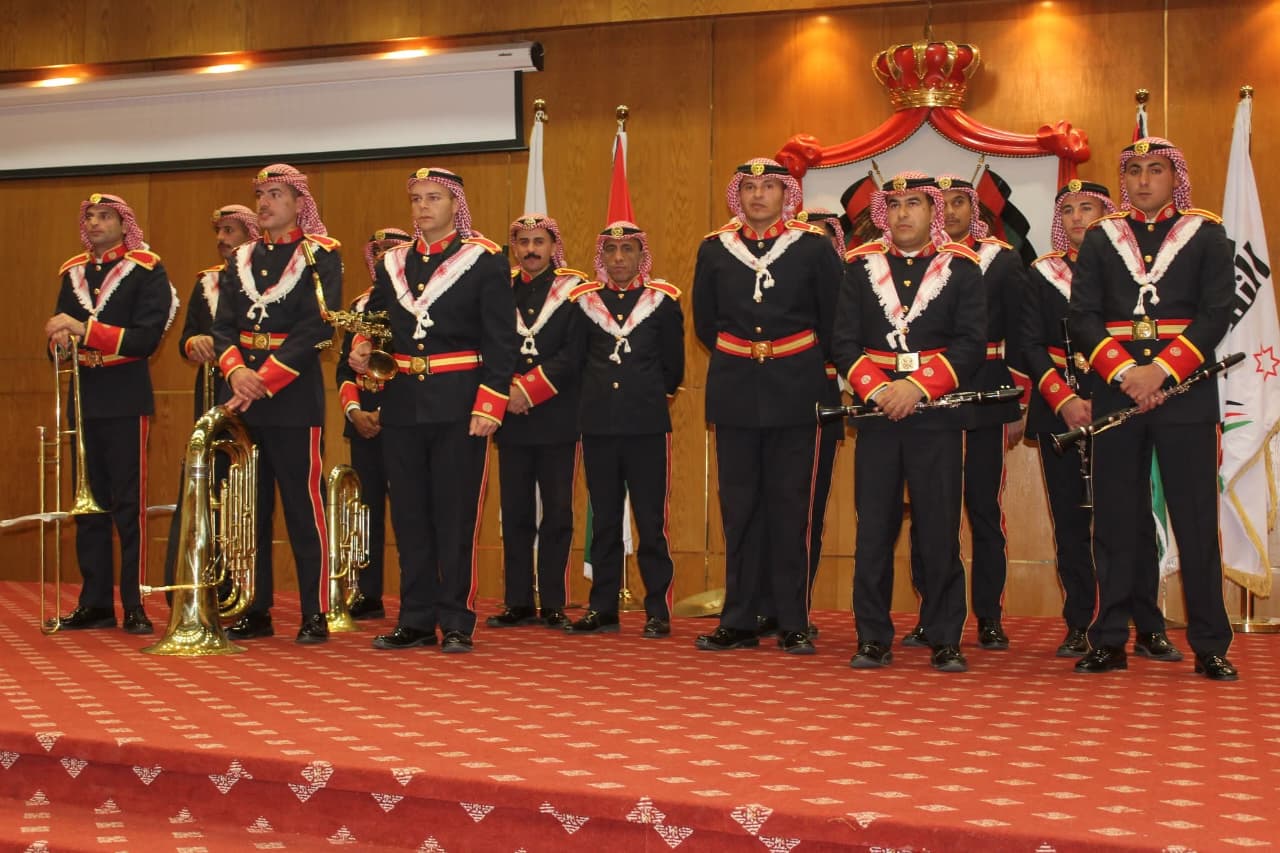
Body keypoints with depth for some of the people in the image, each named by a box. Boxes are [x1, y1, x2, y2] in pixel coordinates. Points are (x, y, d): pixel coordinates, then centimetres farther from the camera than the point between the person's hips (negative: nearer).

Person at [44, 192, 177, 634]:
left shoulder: (146, 271, -2)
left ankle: (134, 605, 2)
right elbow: (60, 336, 13)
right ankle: (95, 602, 14)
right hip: (83, 399, 5)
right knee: (89, 504, 7)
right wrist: (60, 339, -11)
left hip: (126, 401, -5)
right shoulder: (73, 273, 14)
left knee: (129, 506, -4)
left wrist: (84, 329, -19)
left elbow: (145, 339, -12)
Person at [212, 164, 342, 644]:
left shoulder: (320, 256, -1)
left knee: (304, 506, -3)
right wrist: (236, 370, -12)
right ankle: (255, 610, 17)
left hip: (294, 395, -6)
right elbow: (224, 325, 9)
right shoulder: (241, 260, 15)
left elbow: (316, 328, -12)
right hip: (243, 395, 6)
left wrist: (265, 380, -17)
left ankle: (315, 613, 4)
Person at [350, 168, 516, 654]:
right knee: (409, 517, 8)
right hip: (403, 406, 5)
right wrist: (361, 350, -4)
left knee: (456, 517, -1)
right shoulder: (392, 263, 13)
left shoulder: (483, 260, -2)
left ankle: (456, 624, 6)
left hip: (458, 407, -5)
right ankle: (416, 621, 16)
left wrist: (489, 406, -14)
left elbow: (501, 340, -6)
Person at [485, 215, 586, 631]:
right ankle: (518, 603, 12)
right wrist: (507, 390, -10)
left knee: (557, 512, 1)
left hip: (556, 419, -3)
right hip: (512, 418, 3)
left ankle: (553, 604, 7)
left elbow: (572, 355, -7)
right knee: (515, 513, 6)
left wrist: (529, 389, -15)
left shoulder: (574, 290, 2)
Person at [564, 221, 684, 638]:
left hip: (647, 426, -2)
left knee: (651, 520, 0)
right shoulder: (583, 300, 7)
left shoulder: (663, 299, 2)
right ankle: (603, 607, 16)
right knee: (603, 520, 9)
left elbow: (674, 367, 7)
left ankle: (658, 610, 7)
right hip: (598, 426, 2)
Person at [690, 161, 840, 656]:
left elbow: (833, 319, 7)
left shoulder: (814, 247, 1)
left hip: (794, 392, -2)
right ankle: (739, 621, 12)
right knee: (738, 507, 5)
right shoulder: (714, 249, 7)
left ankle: (792, 624, 7)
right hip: (735, 393, 2)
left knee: (790, 507, 1)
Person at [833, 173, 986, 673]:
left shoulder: (961, 268, 5)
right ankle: (873, 639, 10)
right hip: (876, 414, 2)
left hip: (936, 416, -1)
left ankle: (945, 641, 9)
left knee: (940, 531, 0)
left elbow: (971, 345, -4)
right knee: (874, 528, 3)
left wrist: (917, 386, -14)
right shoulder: (861, 266, 10)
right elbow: (844, 342, 4)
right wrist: (877, 390, -11)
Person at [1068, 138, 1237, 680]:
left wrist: (1161, 370, -14)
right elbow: (1083, 316, 3)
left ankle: (1210, 646, 8)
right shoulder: (1100, 237, 11)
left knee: (1197, 519, 0)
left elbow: (1216, 314, -3)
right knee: (1115, 521, 4)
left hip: (1185, 391, -1)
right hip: (1114, 389, 2)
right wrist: (1123, 372, -12)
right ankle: (1110, 641, 12)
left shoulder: (1206, 234, 7)